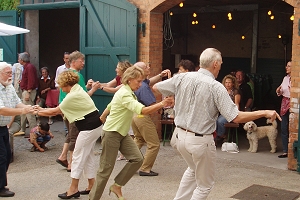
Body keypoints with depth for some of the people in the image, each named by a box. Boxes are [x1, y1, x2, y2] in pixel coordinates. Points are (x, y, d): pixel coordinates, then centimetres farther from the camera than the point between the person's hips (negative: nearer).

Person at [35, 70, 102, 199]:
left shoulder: (72, 96, -17)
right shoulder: (78, 90, 13)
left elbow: (55, 111, -7)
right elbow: (60, 110, 17)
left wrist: (39, 112, 6)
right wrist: (43, 110, 16)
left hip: (89, 127, -10)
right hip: (95, 125, 10)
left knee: (78, 156, 0)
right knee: (88, 155, 16)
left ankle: (73, 189, 7)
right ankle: (91, 186, 23)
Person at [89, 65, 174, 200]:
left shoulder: (127, 92, 9)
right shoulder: (124, 95, -23)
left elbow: (110, 106, 21)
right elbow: (142, 111, -36)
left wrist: (101, 118, 32)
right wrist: (161, 104, -43)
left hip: (122, 134, 9)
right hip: (111, 133, -9)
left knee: (137, 159, -4)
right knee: (106, 169, -2)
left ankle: (117, 186, 8)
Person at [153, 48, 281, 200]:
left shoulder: (183, 78, -4)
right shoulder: (216, 87, -17)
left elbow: (155, 87, 8)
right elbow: (236, 118, -19)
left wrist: (169, 100, 26)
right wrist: (264, 113, -10)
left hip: (180, 135, 6)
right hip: (201, 140, -6)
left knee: (193, 169, 33)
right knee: (205, 185, 15)